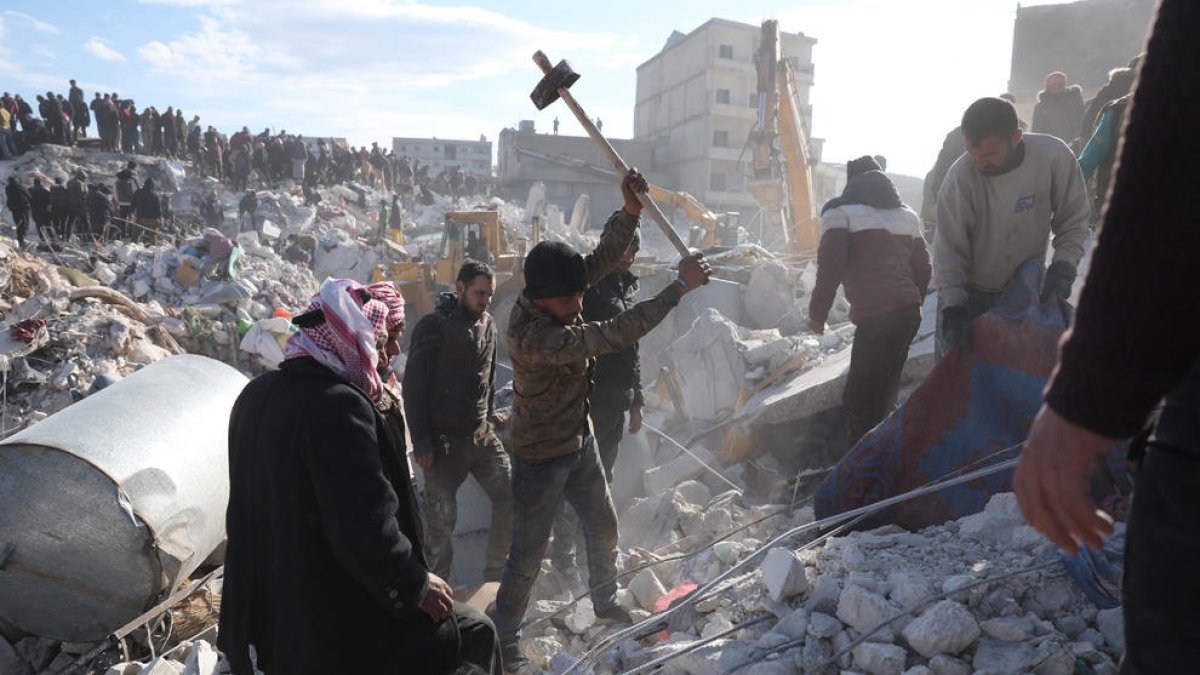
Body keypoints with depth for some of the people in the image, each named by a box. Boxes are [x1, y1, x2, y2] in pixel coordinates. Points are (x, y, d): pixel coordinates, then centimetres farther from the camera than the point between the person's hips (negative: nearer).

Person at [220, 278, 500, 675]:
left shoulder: (257, 395, 4)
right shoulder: (340, 407, -27)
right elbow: (368, 530, -30)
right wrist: (416, 585, -12)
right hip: (347, 632, -9)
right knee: (474, 634, 7)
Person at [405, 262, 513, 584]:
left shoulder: (487, 324, 8)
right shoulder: (433, 326, -11)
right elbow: (413, 387, -10)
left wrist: (489, 415, 14)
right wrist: (421, 443, -12)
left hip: (482, 434, 6)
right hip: (444, 440, -6)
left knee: (510, 498, 2)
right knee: (441, 521, 0)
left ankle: (495, 573, 21)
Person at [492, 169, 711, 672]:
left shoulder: (557, 298, -12)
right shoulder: (532, 336, -36)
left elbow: (601, 259, -12)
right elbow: (612, 335, -41)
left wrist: (630, 211, -31)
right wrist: (679, 287, -39)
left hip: (580, 442, 8)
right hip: (541, 459, -8)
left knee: (603, 529, 23)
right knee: (528, 556, 7)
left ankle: (605, 603, 48)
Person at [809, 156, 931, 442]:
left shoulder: (840, 211, 1)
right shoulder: (907, 215, 22)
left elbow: (830, 266, -10)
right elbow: (923, 268, 23)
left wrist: (817, 314, -1)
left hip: (874, 316, -8)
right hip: (909, 312, 8)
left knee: (858, 401, -6)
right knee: (883, 395, 15)